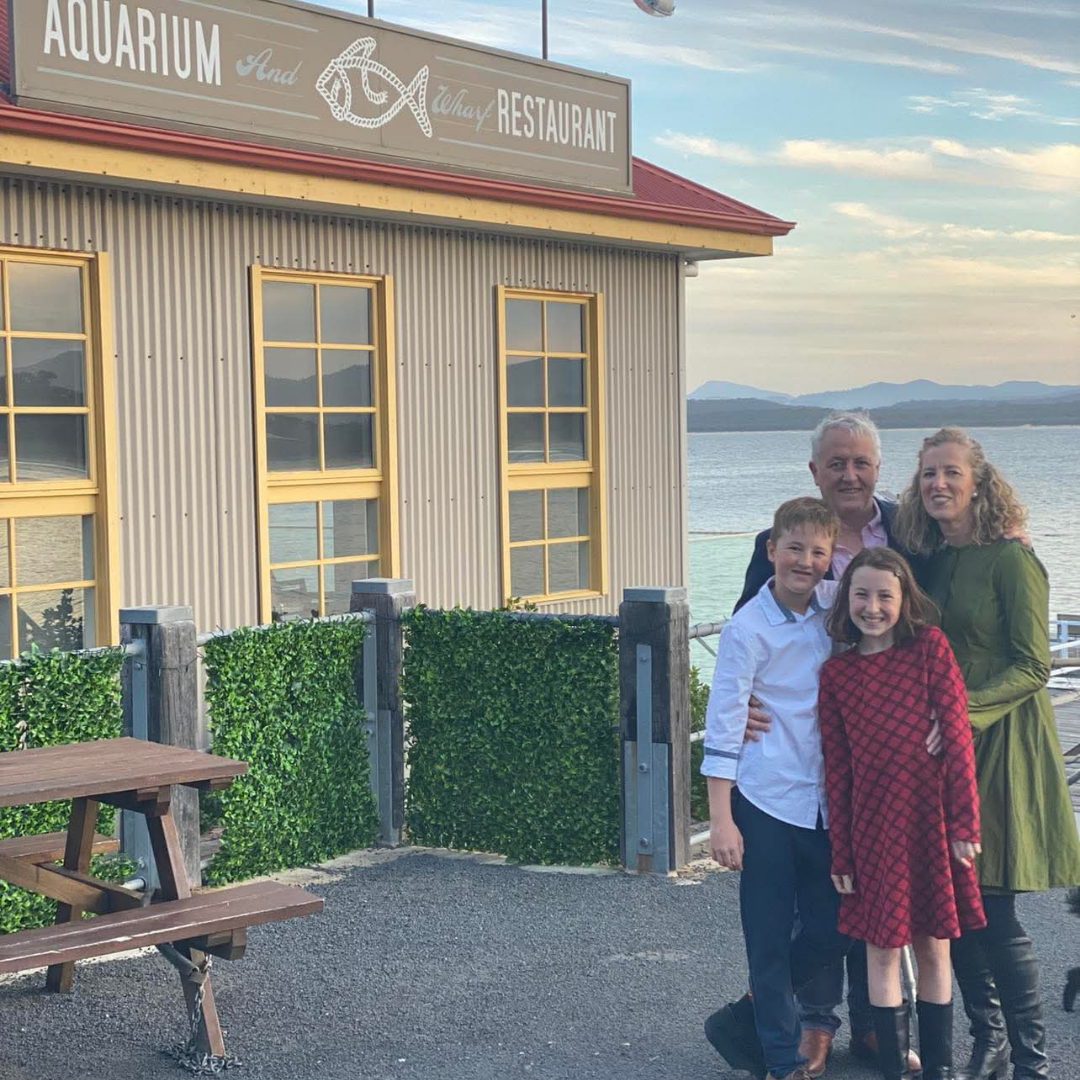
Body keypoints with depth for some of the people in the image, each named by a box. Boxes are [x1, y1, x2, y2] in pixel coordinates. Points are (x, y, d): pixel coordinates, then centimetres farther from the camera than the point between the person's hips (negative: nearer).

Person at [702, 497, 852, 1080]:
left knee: (833, 927, 9)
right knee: (770, 936, 3)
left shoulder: (835, 605, 3)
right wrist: (720, 818, -14)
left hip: (824, 801, 6)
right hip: (765, 800, -6)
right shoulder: (747, 629, -11)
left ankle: (745, 1017, 29)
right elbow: (723, 726, -11)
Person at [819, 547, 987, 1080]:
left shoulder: (930, 647, -3)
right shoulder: (836, 672, 2)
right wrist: (841, 852, 4)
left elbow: (957, 736, -5)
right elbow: (836, 766, 4)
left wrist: (964, 824, -10)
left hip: (932, 819, -1)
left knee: (933, 948, 10)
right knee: (882, 950, 5)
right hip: (874, 825, 1)